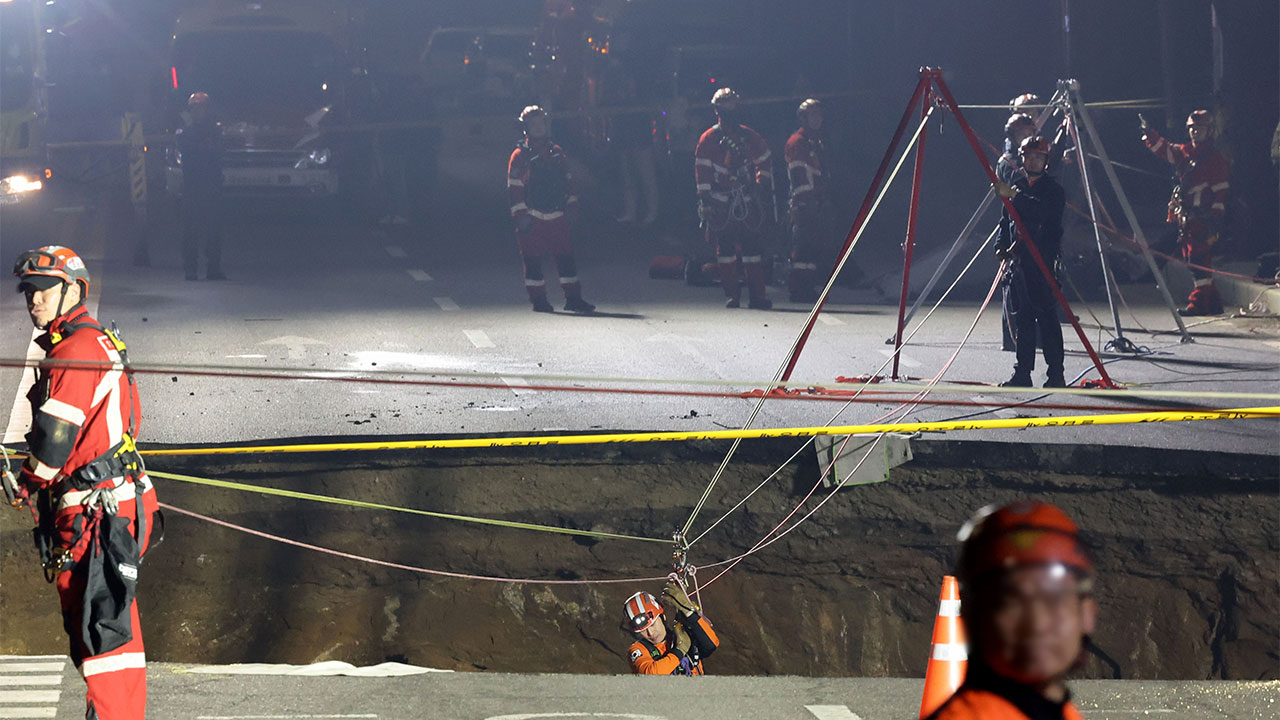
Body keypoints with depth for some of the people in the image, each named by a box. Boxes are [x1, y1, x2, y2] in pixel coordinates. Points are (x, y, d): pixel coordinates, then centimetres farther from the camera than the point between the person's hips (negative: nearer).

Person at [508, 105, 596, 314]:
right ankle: (538, 300, 8)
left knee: (566, 257, 1)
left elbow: (568, 181, 20)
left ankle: (573, 298, 5)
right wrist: (521, 216, -11)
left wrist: (572, 208, 13)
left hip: (557, 217, 4)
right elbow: (515, 187, -5)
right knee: (533, 259, 0)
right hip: (533, 217, -4)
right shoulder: (520, 155, -2)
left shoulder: (556, 152, 14)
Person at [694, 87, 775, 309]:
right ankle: (732, 294, 4)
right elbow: (702, 170, -2)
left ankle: (757, 294, 0)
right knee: (725, 247, -1)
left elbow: (765, 161, 23)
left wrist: (765, 187, 17)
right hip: (721, 203, -2)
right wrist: (705, 200, -7)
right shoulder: (709, 139, 0)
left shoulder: (748, 136, 10)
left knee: (752, 245, -2)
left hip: (747, 202, 2)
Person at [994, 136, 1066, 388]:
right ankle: (1022, 373, 11)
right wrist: (1002, 246, 5)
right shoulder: (1016, 187, 18)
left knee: (1047, 318, -9)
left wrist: (1015, 196, -28)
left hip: (1044, 262, -6)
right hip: (1018, 261, 6)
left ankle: (1056, 374, -7)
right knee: (1022, 319, 7)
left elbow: (1045, 214, -21)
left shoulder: (1053, 190, -2)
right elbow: (1005, 222, 23)